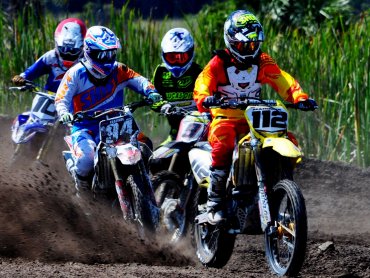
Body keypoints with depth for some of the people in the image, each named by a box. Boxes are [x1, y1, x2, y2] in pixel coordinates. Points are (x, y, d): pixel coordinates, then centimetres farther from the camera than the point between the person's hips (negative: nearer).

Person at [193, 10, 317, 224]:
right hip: (225, 118, -4)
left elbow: (283, 81, -3)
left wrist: (300, 97, -23)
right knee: (223, 145, -36)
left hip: (254, 120, 4)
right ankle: (215, 202, -29)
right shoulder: (219, 63, -5)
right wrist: (204, 99, -41)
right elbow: (203, 84, -17)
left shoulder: (263, 62, 6)